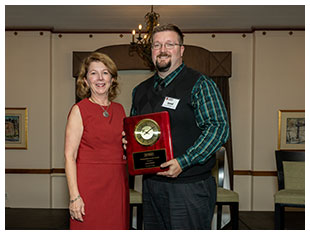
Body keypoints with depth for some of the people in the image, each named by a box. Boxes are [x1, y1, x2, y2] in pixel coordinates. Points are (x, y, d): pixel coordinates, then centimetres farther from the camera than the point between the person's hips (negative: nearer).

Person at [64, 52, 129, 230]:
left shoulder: (119, 109, 11)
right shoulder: (79, 110, -5)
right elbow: (70, 155, -10)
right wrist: (75, 196, -16)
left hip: (117, 185, 5)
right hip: (90, 184, -5)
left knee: (117, 226, 9)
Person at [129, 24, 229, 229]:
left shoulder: (200, 84, -5)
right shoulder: (140, 91, 15)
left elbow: (219, 127, -13)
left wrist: (183, 162, -20)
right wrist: (127, 143, 3)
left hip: (189, 188, -5)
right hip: (151, 185, 6)